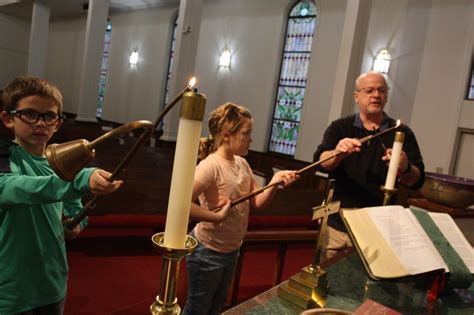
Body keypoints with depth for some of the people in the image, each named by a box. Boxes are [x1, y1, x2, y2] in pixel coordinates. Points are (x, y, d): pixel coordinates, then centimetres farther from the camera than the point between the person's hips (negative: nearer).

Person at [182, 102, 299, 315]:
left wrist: (275, 182, -15)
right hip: (207, 252, -8)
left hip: (231, 250, 8)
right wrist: (217, 216, -30)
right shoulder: (211, 166, -25)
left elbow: (257, 203, 1)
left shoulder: (242, 164, 1)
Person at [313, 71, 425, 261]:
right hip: (337, 224, 0)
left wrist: (405, 168, -24)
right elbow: (321, 162, -13)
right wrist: (338, 153, -35)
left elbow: (417, 181, -1)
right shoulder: (340, 127, 2)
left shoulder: (402, 133, 2)